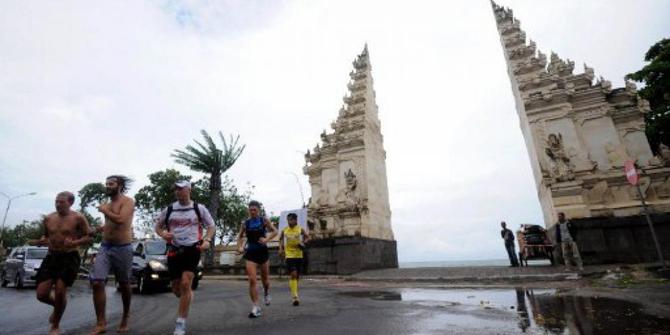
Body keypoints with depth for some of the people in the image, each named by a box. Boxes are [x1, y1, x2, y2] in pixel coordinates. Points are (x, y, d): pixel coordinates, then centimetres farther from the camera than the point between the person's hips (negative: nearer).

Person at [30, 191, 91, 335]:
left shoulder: (78, 218, -9)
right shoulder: (48, 219, 6)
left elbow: (88, 237, -7)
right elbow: (46, 236, 19)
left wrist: (75, 242, -25)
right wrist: (39, 241, -3)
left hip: (70, 257, -5)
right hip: (51, 257, 5)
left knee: (60, 291, -11)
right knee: (41, 294, -1)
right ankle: (57, 306, 35)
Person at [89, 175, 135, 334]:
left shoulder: (127, 201, -9)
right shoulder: (107, 204, 14)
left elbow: (120, 220, -25)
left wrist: (104, 211, -11)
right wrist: (103, 228, 6)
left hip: (122, 248, -6)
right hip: (104, 247, 6)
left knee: (124, 284, 8)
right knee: (97, 282, -8)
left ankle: (125, 317, 28)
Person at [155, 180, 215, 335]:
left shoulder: (199, 208, 1)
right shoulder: (169, 209, 7)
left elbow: (211, 225, 8)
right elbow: (158, 226, 17)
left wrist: (207, 240, -9)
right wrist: (163, 234, -5)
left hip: (192, 249, -3)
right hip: (174, 251, 3)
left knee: (185, 284, -14)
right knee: (176, 289, 7)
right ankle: (189, 296, 42)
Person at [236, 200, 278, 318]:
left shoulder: (264, 220, -3)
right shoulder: (245, 223, 0)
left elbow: (275, 231, -1)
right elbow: (240, 236, 14)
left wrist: (267, 239, -17)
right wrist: (239, 247, -1)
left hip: (262, 252, 0)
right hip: (250, 253, 0)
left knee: (265, 279, 14)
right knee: (252, 280, -10)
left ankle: (266, 293, 47)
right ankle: (255, 307, -1)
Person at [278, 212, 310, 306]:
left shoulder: (300, 229, -3)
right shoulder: (284, 230, -1)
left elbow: (307, 237, 10)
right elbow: (281, 239, 17)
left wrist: (303, 242, -9)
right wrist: (281, 248, 4)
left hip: (299, 255, 2)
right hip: (289, 255, -2)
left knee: (297, 275, 12)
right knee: (293, 274, -17)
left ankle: (294, 294, 33)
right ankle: (295, 297, -16)